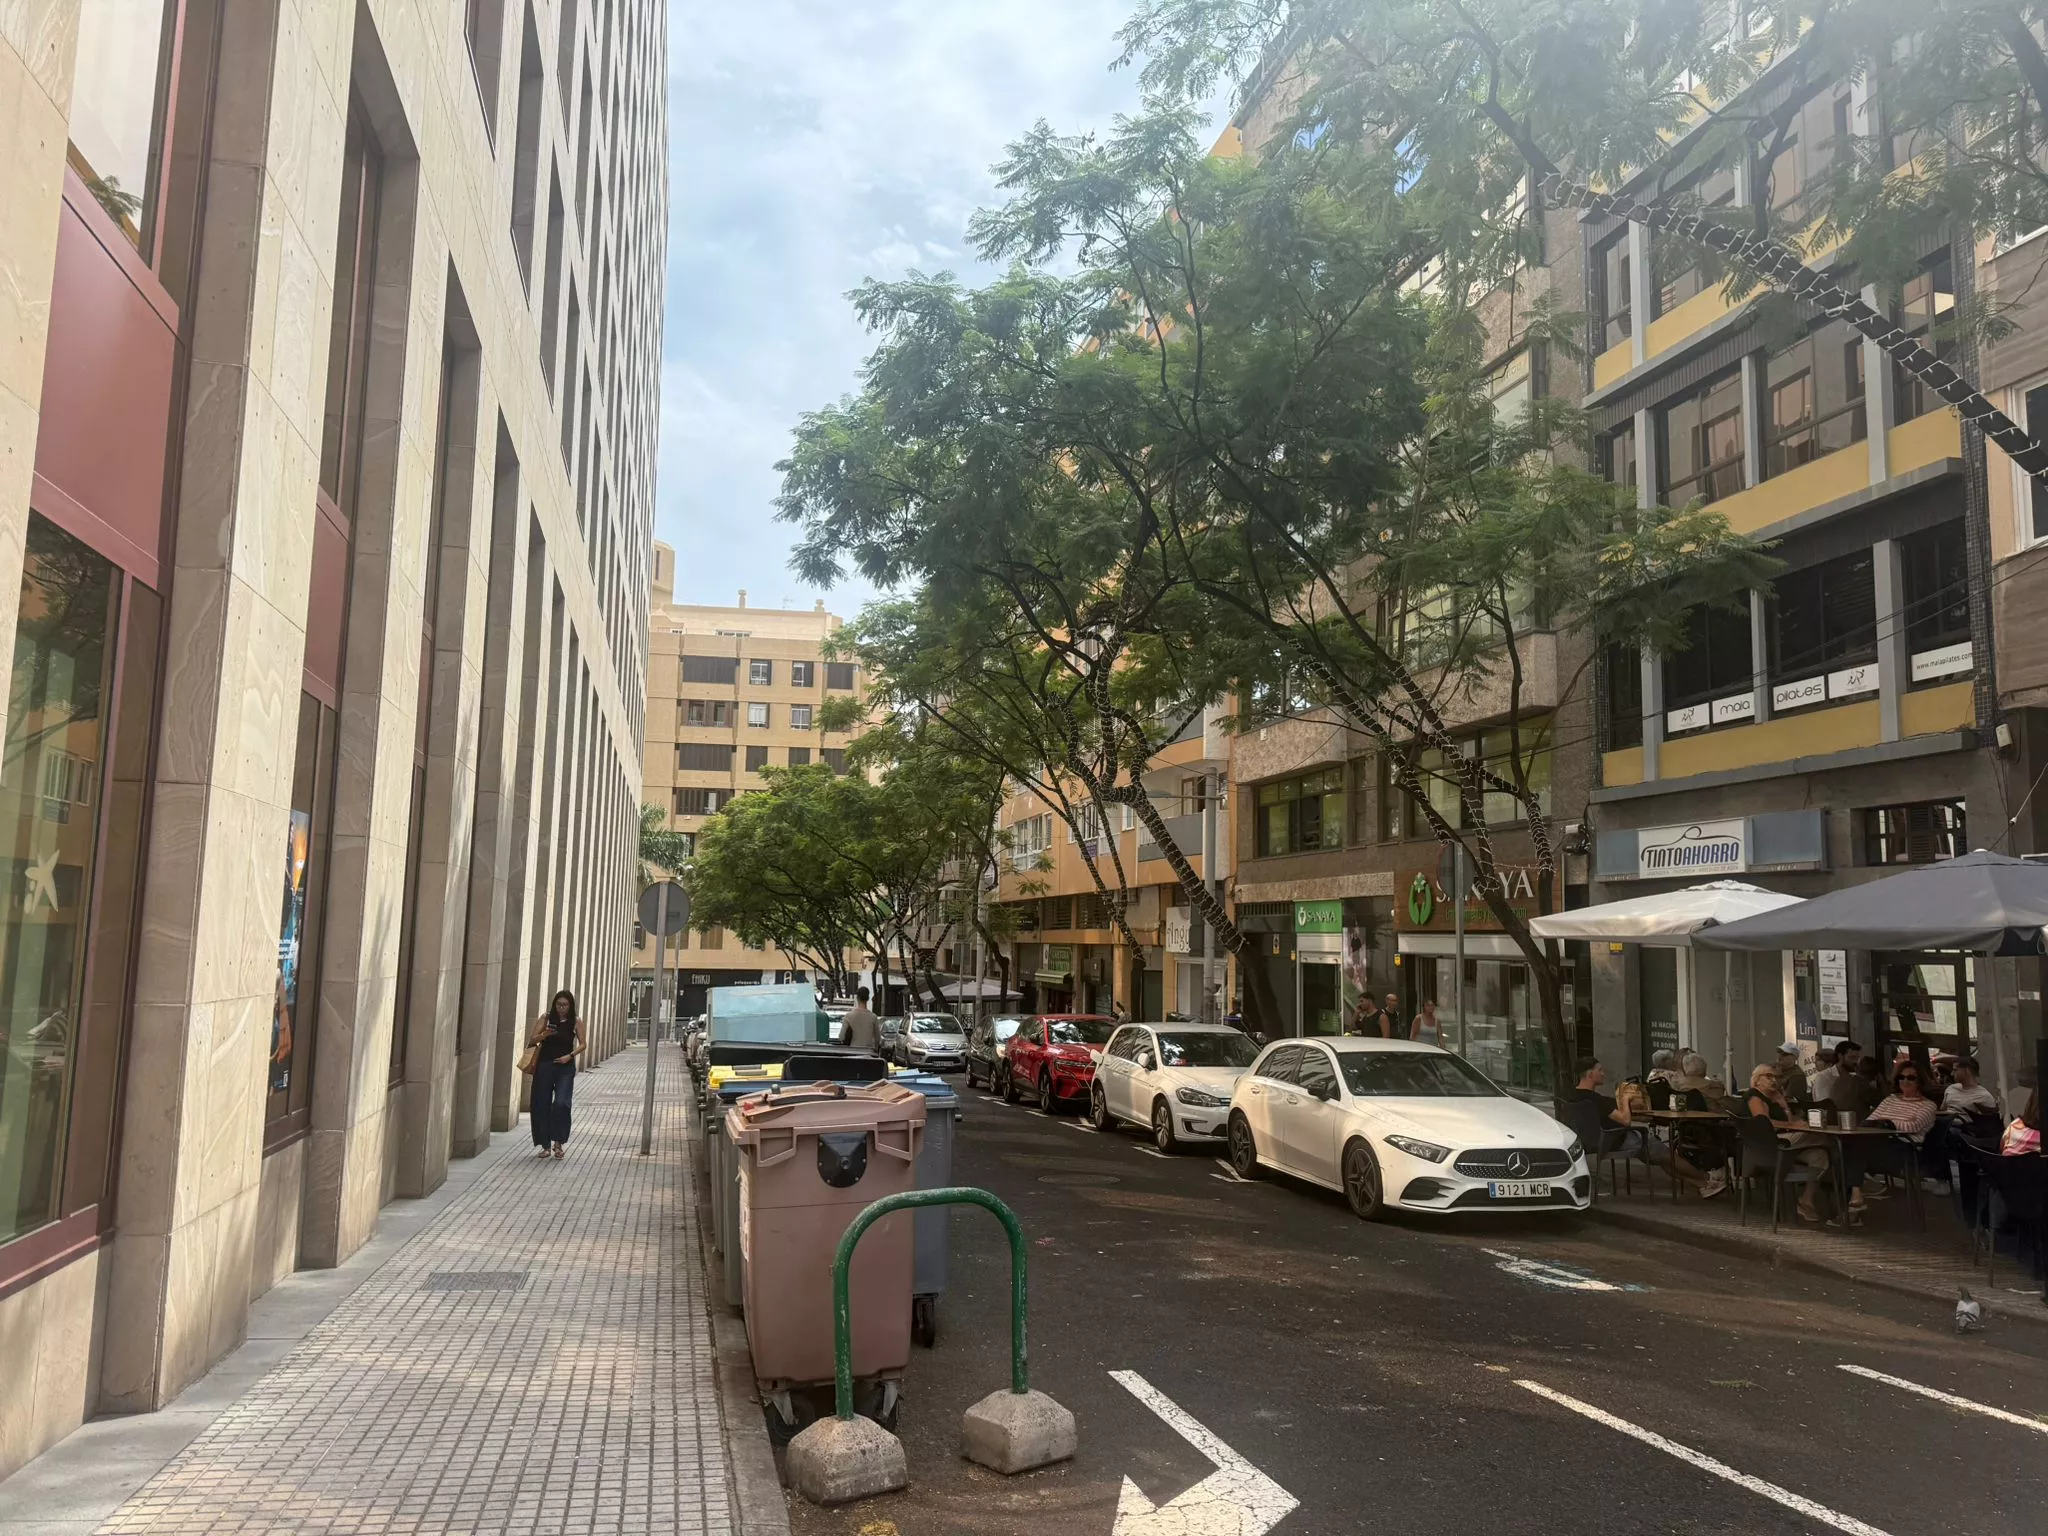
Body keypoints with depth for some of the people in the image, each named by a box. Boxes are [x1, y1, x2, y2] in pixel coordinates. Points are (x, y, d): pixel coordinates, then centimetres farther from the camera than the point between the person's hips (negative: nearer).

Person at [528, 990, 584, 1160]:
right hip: (545, 1065, 1)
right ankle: (546, 1145, 14)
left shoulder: (576, 1021, 1)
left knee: (561, 1103, -15)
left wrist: (570, 1055, -13)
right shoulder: (546, 1018, 2)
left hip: (565, 1067, -1)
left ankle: (558, 1142, 0)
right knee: (542, 1105, 3)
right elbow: (531, 1040, 2)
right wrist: (543, 1035, -18)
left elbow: (582, 1044, 3)